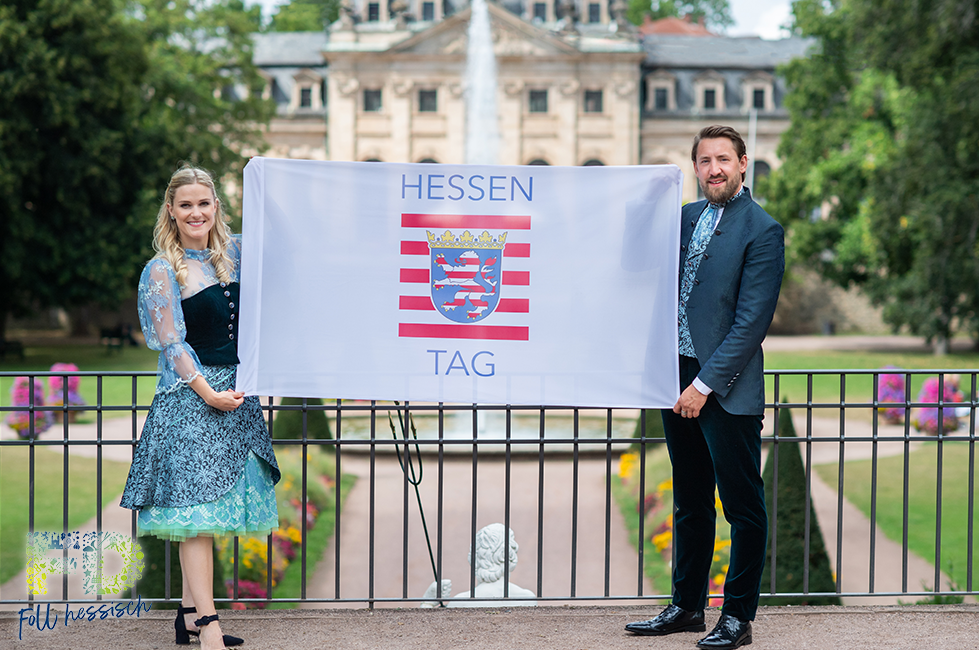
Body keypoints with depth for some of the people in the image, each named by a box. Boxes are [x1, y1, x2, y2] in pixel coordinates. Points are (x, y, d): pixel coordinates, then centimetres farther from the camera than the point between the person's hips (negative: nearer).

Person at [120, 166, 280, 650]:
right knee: (198, 505, -11)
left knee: (206, 507, 10)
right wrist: (206, 392, -16)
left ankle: (190, 610, 19)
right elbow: (171, 342, -9)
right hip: (190, 393, -6)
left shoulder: (233, 253, 11)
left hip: (237, 390, 6)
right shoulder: (162, 270, -5)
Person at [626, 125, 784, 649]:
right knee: (689, 503, 15)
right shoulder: (685, 217, 11)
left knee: (743, 508, 2)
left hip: (727, 389, -7)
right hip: (677, 380, 7)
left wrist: (706, 383, -17)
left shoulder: (762, 231, -10)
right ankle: (686, 606, 25)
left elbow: (752, 321, -15)